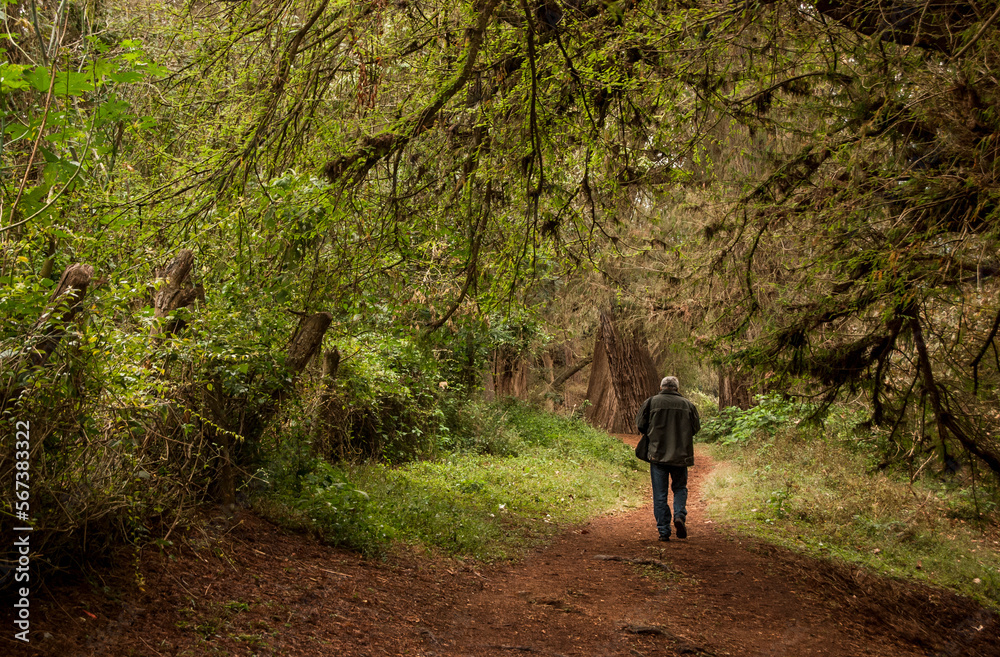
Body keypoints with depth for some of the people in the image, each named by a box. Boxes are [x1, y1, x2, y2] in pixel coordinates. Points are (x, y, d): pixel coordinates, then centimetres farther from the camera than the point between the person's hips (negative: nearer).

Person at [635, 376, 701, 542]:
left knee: (660, 494, 5)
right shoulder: (687, 405, 3)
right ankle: (679, 516, -4)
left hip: (658, 454, -1)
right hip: (681, 455, 1)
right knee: (680, 487, 19)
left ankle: (664, 531, 4)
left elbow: (641, 425, 0)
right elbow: (695, 428, 8)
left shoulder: (651, 402, -1)